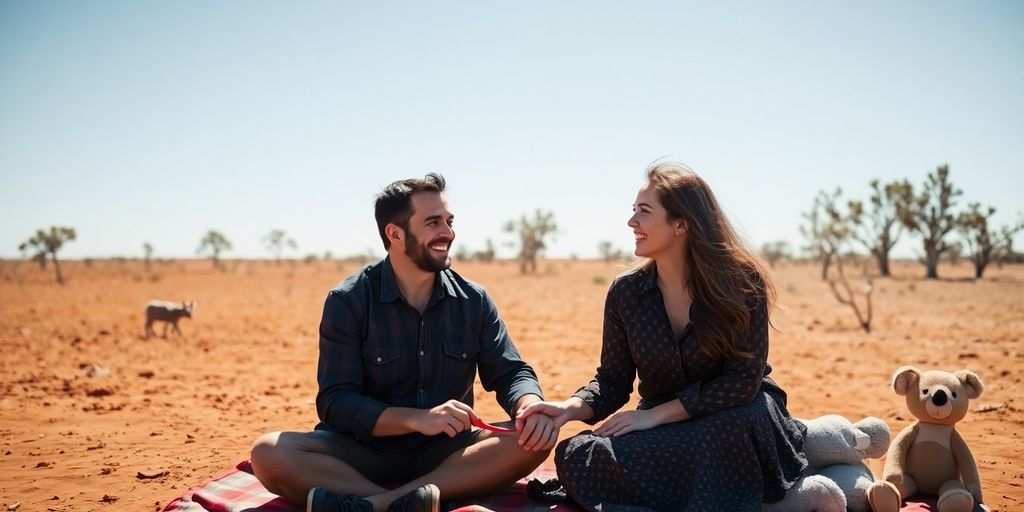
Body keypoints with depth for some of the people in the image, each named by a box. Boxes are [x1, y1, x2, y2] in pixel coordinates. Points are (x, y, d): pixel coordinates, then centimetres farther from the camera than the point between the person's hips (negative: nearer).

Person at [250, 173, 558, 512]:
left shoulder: (473, 300, 2)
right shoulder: (348, 302, -8)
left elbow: (511, 372, 1)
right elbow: (335, 403, -13)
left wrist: (532, 406, -24)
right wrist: (417, 419, -29)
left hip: (447, 452, 3)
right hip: (365, 451, -2)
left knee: (536, 437, -24)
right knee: (270, 453, -26)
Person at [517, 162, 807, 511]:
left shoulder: (741, 281, -15)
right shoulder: (625, 292, -5)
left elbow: (743, 380, -18)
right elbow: (612, 381, 0)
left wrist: (653, 415, -20)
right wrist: (572, 407, -22)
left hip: (737, 416, -3)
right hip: (665, 430, 3)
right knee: (576, 458, -22)